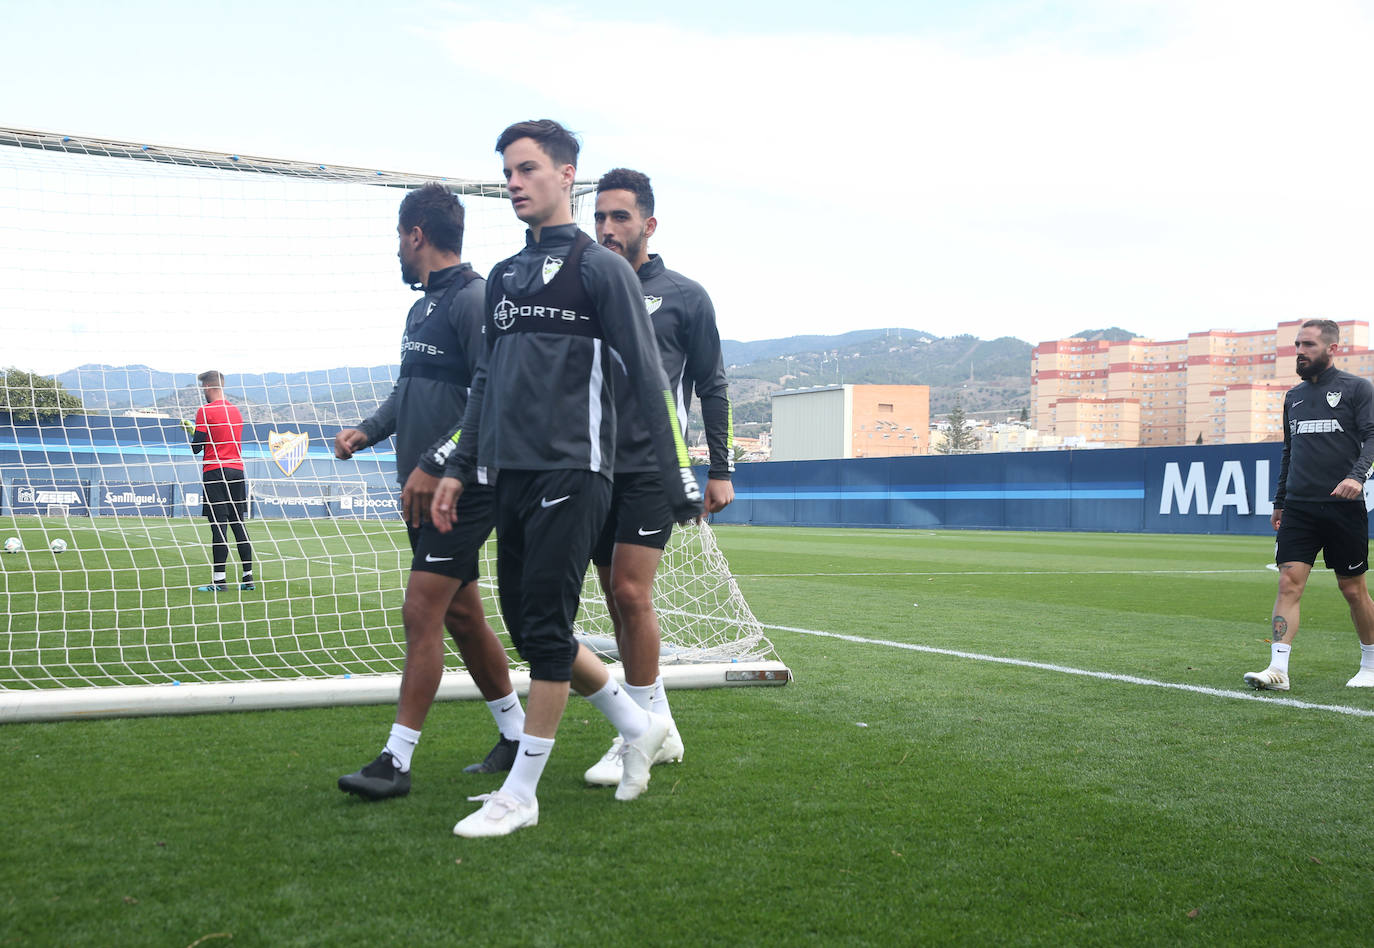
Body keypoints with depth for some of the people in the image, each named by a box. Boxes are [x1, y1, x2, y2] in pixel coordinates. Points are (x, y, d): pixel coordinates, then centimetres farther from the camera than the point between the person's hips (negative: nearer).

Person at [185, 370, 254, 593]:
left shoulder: (205, 411, -6)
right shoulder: (235, 411, 14)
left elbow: (196, 447, -7)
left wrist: (191, 431, 14)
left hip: (215, 472, -6)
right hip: (237, 470, 6)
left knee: (218, 526, -7)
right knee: (238, 524, 9)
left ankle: (219, 579, -8)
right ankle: (248, 576, 7)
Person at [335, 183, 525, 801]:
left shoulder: (473, 298, -13)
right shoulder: (423, 305, 16)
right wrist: (367, 431, 9)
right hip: (425, 492, 10)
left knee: (422, 614, -9)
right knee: (462, 616, 13)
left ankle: (396, 762, -4)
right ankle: (516, 734, 26)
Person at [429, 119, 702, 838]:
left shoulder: (600, 267, -3)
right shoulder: (503, 277, 18)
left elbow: (647, 379, -6)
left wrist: (676, 479, -10)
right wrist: (460, 467, 16)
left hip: (571, 473, -8)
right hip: (511, 475, 8)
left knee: (544, 625, -6)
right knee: (523, 622, 9)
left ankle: (520, 793, 4)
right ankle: (637, 725, 27)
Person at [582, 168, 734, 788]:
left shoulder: (685, 296, 4)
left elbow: (711, 386, 6)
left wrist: (721, 469, 2)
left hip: (653, 467, -4)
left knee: (630, 592, -13)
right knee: (619, 601, 7)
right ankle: (660, 728, 18)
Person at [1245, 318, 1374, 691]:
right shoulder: (1294, 396, 16)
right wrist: (1279, 501, 21)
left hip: (1343, 507, -4)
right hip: (1299, 507, 4)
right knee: (1289, 582, -9)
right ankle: (1278, 668, -14)